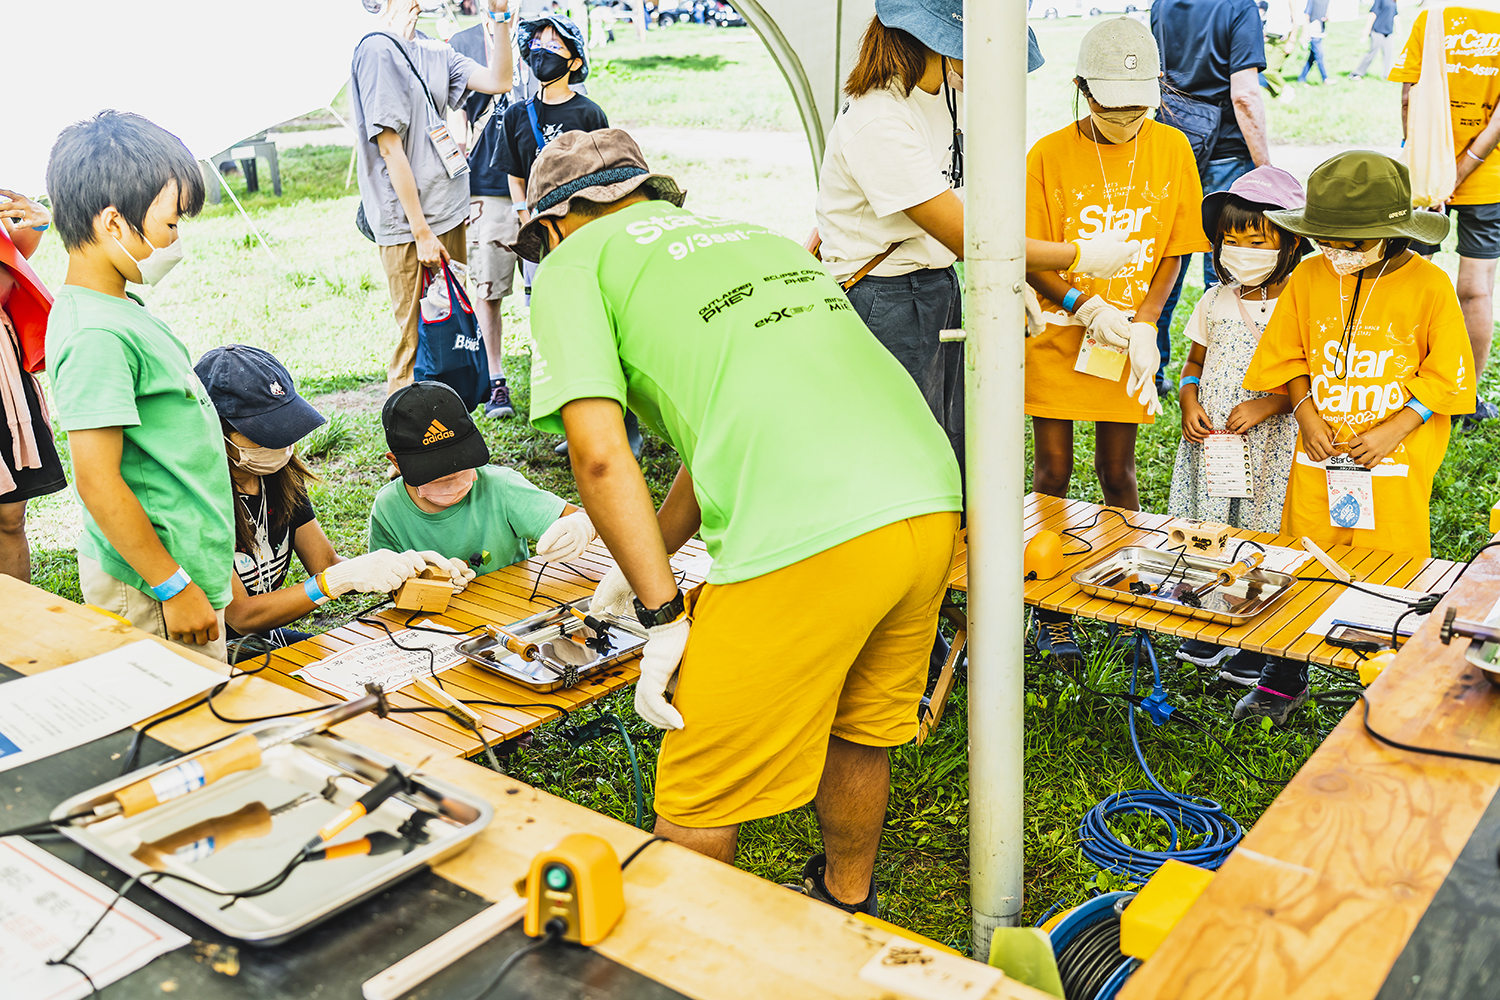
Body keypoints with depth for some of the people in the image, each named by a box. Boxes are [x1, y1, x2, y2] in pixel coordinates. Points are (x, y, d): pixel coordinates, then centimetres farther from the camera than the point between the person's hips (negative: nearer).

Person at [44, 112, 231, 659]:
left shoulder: (119, 307, 8)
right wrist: (174, 588, -19)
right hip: (150, 585, -9)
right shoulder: (97, 336, -23)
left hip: (187, 565, 9)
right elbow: (98, 481, -24)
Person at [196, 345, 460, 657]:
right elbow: (241, 616, -21)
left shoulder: (280, 475, 0)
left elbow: (326, 563, 4)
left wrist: (403, 565, -14)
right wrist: (342, 578, -29)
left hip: (270, 638, 7)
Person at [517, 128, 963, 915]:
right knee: (855, 732, 30)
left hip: (805, 540, -8)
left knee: (698, 802, 11)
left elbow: (599, 454, -4)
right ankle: (847, 908, 50)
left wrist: (662, 617, 1)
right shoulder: (756, 237, 30)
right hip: (933, 502, 8)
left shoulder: (573, 265, 11)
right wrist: (646, 560, 43)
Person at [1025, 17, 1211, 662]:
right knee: (1053, 471, 4)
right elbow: (1029, 259, -6)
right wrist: (1085, 305, -20)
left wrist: (1144, 324, -10)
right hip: (1058, 336, -1)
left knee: (1117, 471, 11)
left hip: (1128, 341, 2)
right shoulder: (1050, 155, -6)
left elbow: (1174, 250, 4)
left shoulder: (1171, 148, 1)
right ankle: (1050, 609, 17)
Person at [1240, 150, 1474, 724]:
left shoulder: (1428, 285, -7)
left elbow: (1446, 374, -3)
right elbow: (1287, 355, 9)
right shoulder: (1308, 278, 0)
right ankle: (1284, 682, 23)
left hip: (1395, 461, -2)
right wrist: (1306, 412, -5)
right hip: (1319, 457, 2)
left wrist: (1393, 429, -12)